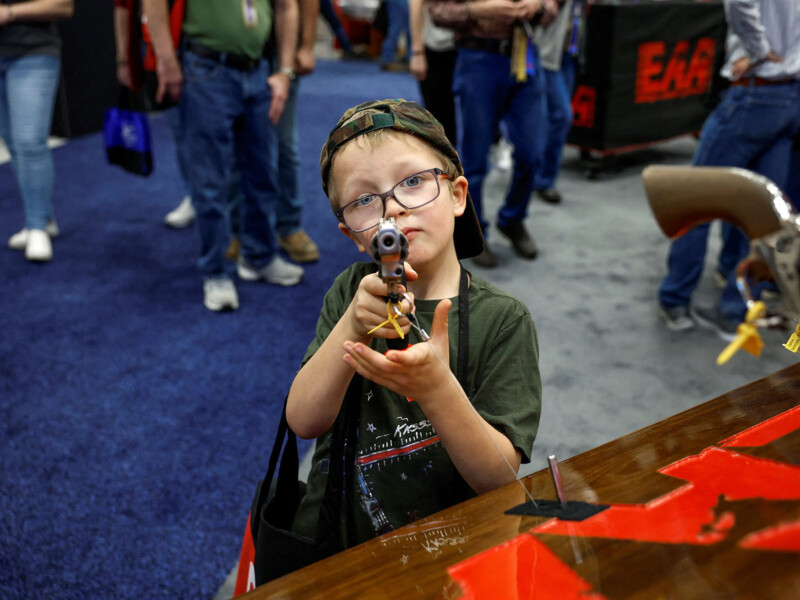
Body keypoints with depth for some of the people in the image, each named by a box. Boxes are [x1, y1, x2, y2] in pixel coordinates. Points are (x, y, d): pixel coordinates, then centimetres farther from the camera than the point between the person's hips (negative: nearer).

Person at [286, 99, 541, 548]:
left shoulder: (503, 320, -7)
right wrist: (353, 329, -21)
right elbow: (304, 422, -6)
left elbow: (499, 477, -11)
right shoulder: (351, 292, 3)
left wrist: (436, 388, -27)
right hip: (327, 541, 4)